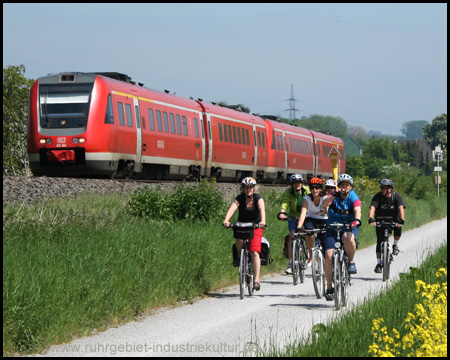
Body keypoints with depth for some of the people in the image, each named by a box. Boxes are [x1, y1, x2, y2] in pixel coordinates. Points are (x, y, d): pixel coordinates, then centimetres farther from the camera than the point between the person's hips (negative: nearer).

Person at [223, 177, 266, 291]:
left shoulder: (258, 198, -10)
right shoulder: (240, 198, -9)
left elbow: (262, 209, -29)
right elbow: (232, 208, -28)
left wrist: (262, 221, -50)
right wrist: (226, 220, -47)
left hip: (256, 227, -1)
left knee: (255, 252, -16)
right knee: (239, 240, -33)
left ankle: (257, 280, -17)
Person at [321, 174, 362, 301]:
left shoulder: (354, 198, -9)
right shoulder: (334, 196, -4)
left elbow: (357, 210, -28)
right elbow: (325, 203, -24)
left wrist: (357, 220, -49)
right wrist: (333, 196, -44)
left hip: (349, 227, -2)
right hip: (333, 228, 2)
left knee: (348, 238, -39)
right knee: (329, 256, -12)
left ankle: (351, 261, -11)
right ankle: (329, 288, -3)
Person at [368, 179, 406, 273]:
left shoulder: (397, 196, -18)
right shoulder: (378, 196, -18)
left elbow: (401, 208, -32)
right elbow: (372, 208, -31)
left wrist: (401, 220, -50)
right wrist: (371, 219, -50)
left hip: (394, 219, -1)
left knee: (398, 228, -32)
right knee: (380, 240, -10)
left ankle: (395, 245, -3)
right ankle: (379, 263, -3)